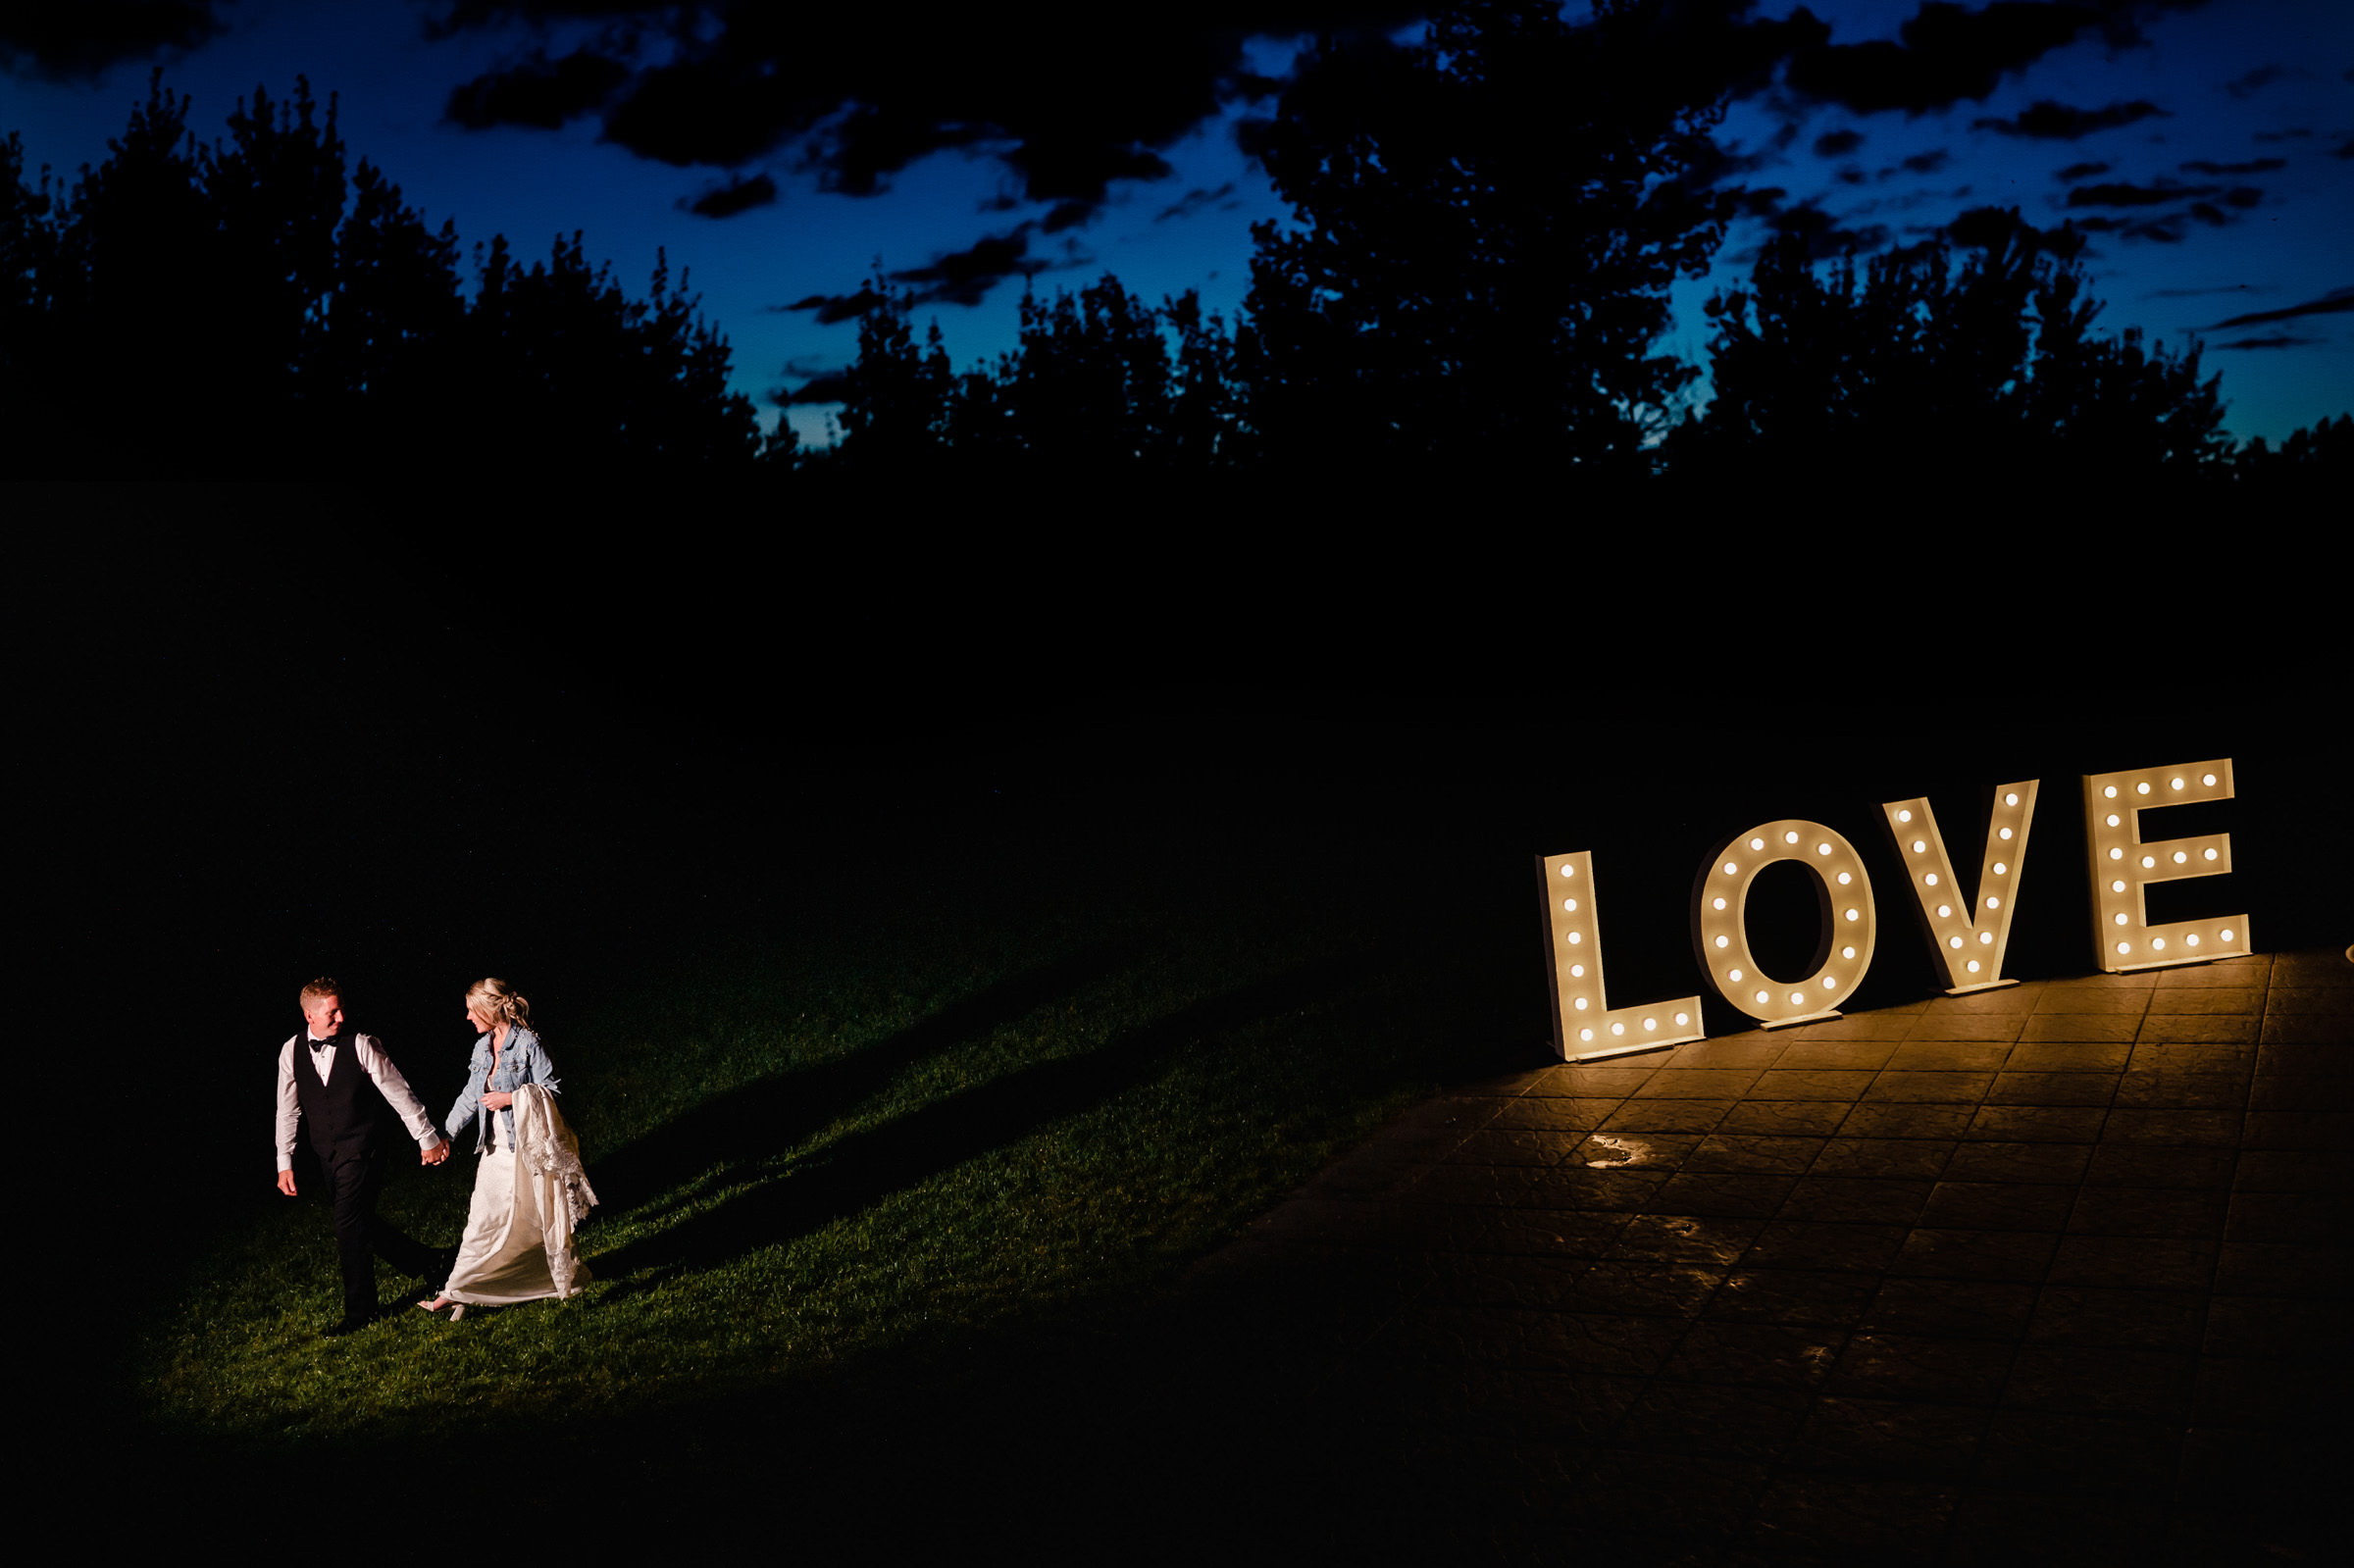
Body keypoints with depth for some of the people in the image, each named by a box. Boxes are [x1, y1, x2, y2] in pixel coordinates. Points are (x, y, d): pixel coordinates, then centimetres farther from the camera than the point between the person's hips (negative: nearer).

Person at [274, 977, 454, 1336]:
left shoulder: (361, 1044, -9)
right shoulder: (291, 1051, 2)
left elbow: (398, 1093, -5)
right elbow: (288, 1110, 8)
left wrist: (427, 1138, -3)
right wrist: (284, 1163, 5)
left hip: (360, 1152, -5)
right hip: (326, 1158, 5)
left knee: (349, 1228, -8)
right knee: (364, 1225, 8)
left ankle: (359, 1311, 7)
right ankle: (430, 1264, 26)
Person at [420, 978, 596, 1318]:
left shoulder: (528, 1043, -12)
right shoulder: (482, 1047, 9)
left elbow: (549, 1090, -12)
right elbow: (470, 1096, 17)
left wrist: (511, 1098, -19)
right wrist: (445, 1136, 19)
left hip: (529, 1147, -6)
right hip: (496, 1150, 6)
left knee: (535, 1219, 5)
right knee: (483, 1220, 5)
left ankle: (564, 1278, 24)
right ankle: (456, 1292, 10)